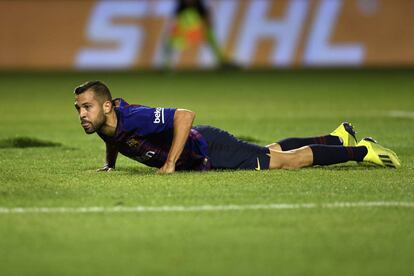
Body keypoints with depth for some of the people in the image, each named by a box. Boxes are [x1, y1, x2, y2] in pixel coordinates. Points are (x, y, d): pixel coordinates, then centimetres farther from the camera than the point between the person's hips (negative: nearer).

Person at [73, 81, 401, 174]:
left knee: (282, 161, 1)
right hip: (200, 157, 8)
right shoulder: (106, 122, -7)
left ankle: (361, 150, 14)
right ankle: (338, 138, 41)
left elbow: (185, 115, -39)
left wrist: (169, 165, -37)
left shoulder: (132, 118, -34)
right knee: (271, 152, 24)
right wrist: (110, 163, 7)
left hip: (208, 150, -8)